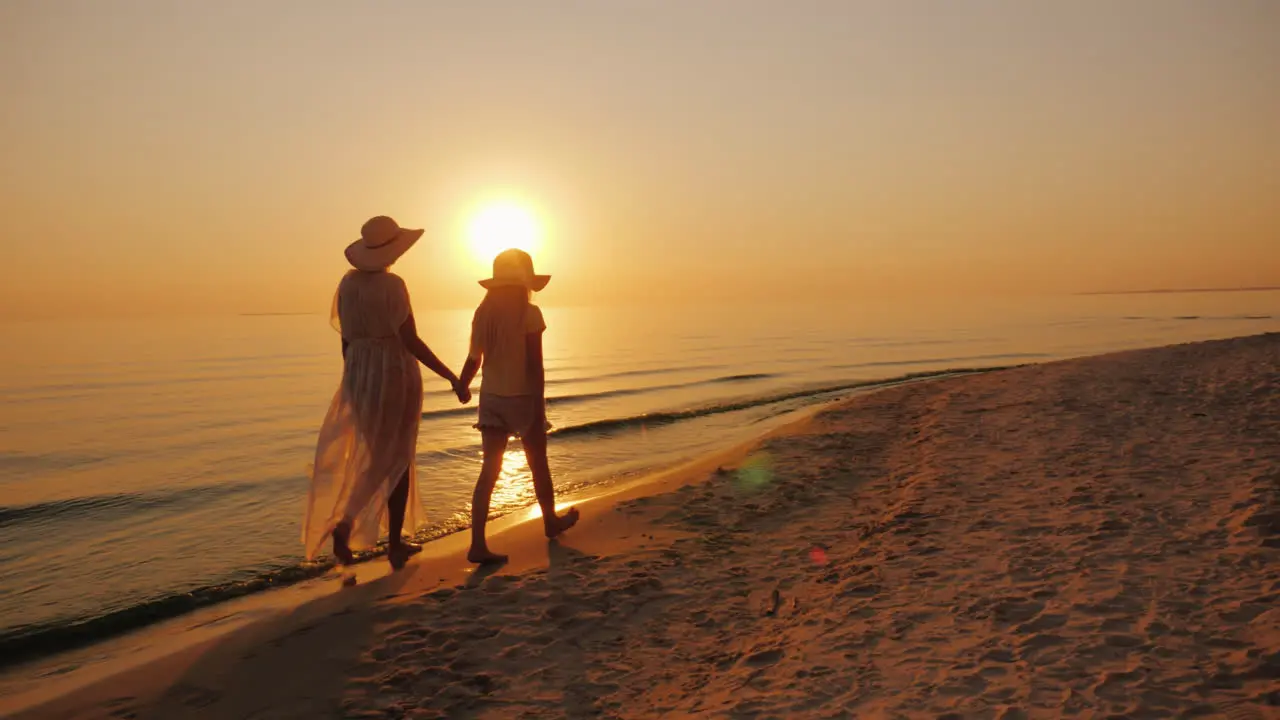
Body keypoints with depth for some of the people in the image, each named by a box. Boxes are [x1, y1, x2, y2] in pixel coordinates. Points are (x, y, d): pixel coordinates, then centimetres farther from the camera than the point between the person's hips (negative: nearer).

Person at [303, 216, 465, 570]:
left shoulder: (348, 283, 4)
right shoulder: (392, 284, -15)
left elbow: (346, 341, 8)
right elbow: (411, 342, -17)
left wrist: (353, 384, 19)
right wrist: (450, 376, -11)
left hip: (359, 375, 6)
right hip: (395, 374, -6)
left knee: (374, 457, 16)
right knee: (396, 460, 8)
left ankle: (395, 543, 12)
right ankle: (345, 523, 5)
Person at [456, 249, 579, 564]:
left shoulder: (484, 312, 0)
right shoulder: (529, 313, -13)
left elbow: (474, 359, 4)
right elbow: (535, 365, -16)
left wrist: (462, 385, 22)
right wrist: (539, 406, -12)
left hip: (491, 397, 4)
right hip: (522, 397, -4)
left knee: (489, 470, 3)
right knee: (538, 464, 16)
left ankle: (478, 544, -4)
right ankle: (551, 521, 37)